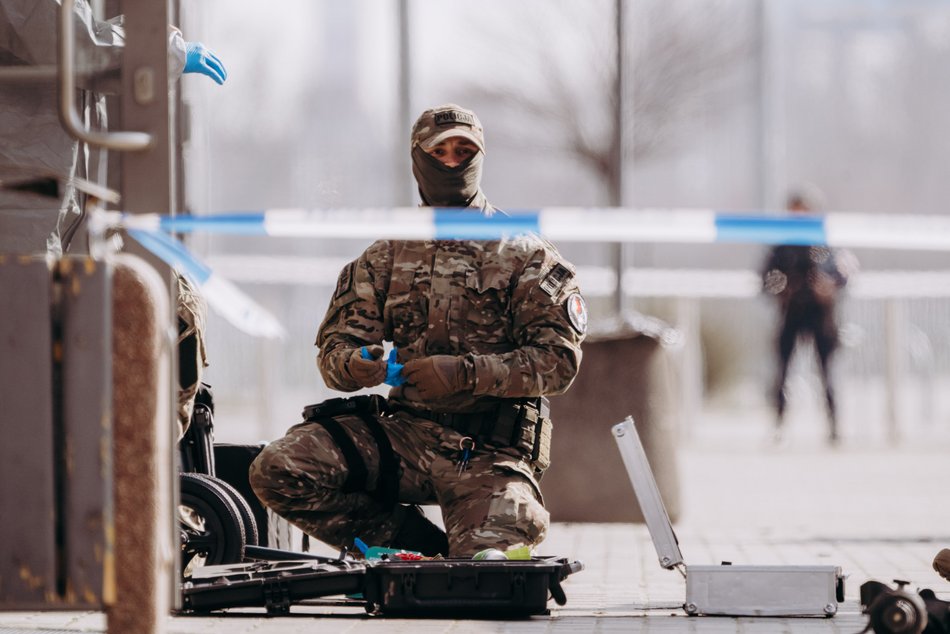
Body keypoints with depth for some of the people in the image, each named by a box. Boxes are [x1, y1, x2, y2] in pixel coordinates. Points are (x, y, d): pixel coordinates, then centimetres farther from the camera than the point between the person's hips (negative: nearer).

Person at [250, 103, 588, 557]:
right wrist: (353, 365, -17)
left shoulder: (525, 256, 3)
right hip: (405, 431, 3)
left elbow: (559, 359, -7)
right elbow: (333, 349, 10)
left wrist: (465, 372, -21)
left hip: (490, 452, -3)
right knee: (277, 470, -19)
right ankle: (425, 547, -6)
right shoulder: (386, 257, 15)